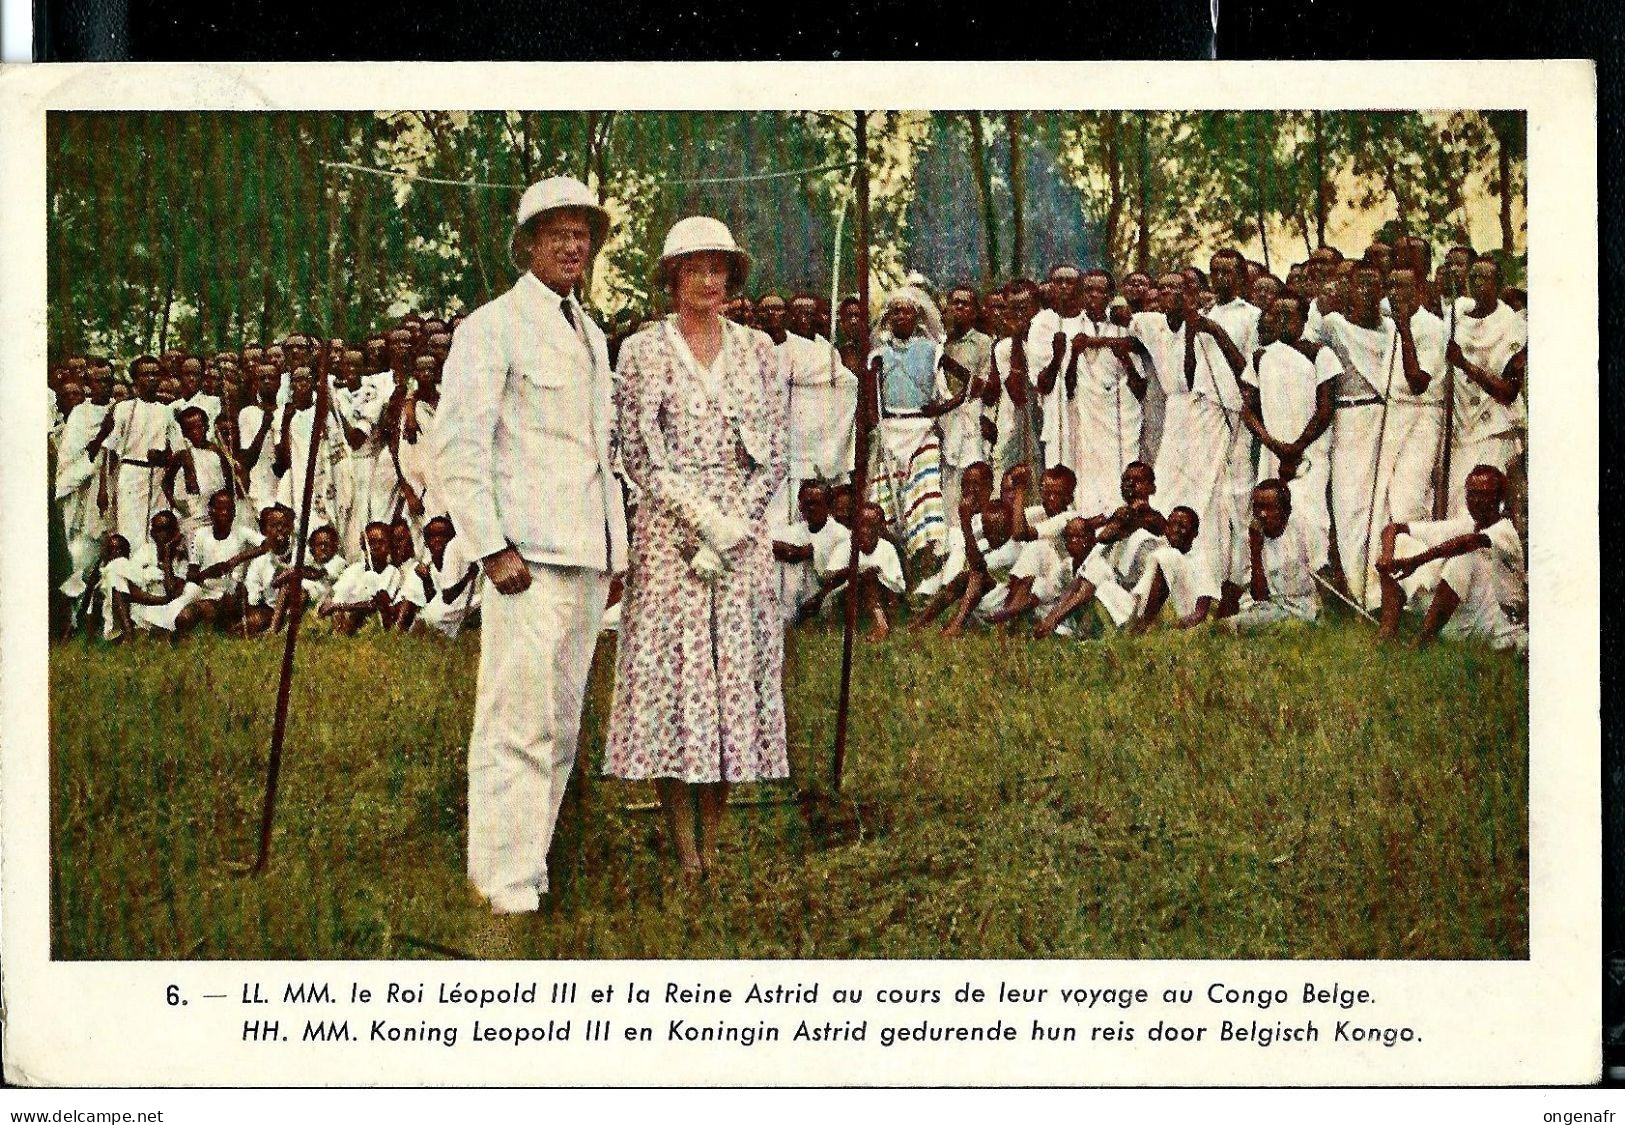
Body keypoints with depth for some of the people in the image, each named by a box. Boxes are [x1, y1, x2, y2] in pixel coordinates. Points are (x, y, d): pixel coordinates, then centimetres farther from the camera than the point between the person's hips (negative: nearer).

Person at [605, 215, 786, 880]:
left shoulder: (756, 350, 11)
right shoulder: (643, 351, 3)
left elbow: (773, 456, 7)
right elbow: (640, 455, -3)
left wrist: (734, 527, -6)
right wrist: (702, 519, -12)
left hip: (744, 535, 3)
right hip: (668, 533, -3)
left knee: (734, 676, 1)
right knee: (672, 676, -6)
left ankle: (713, 846, 8)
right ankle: (684, 857, -2)